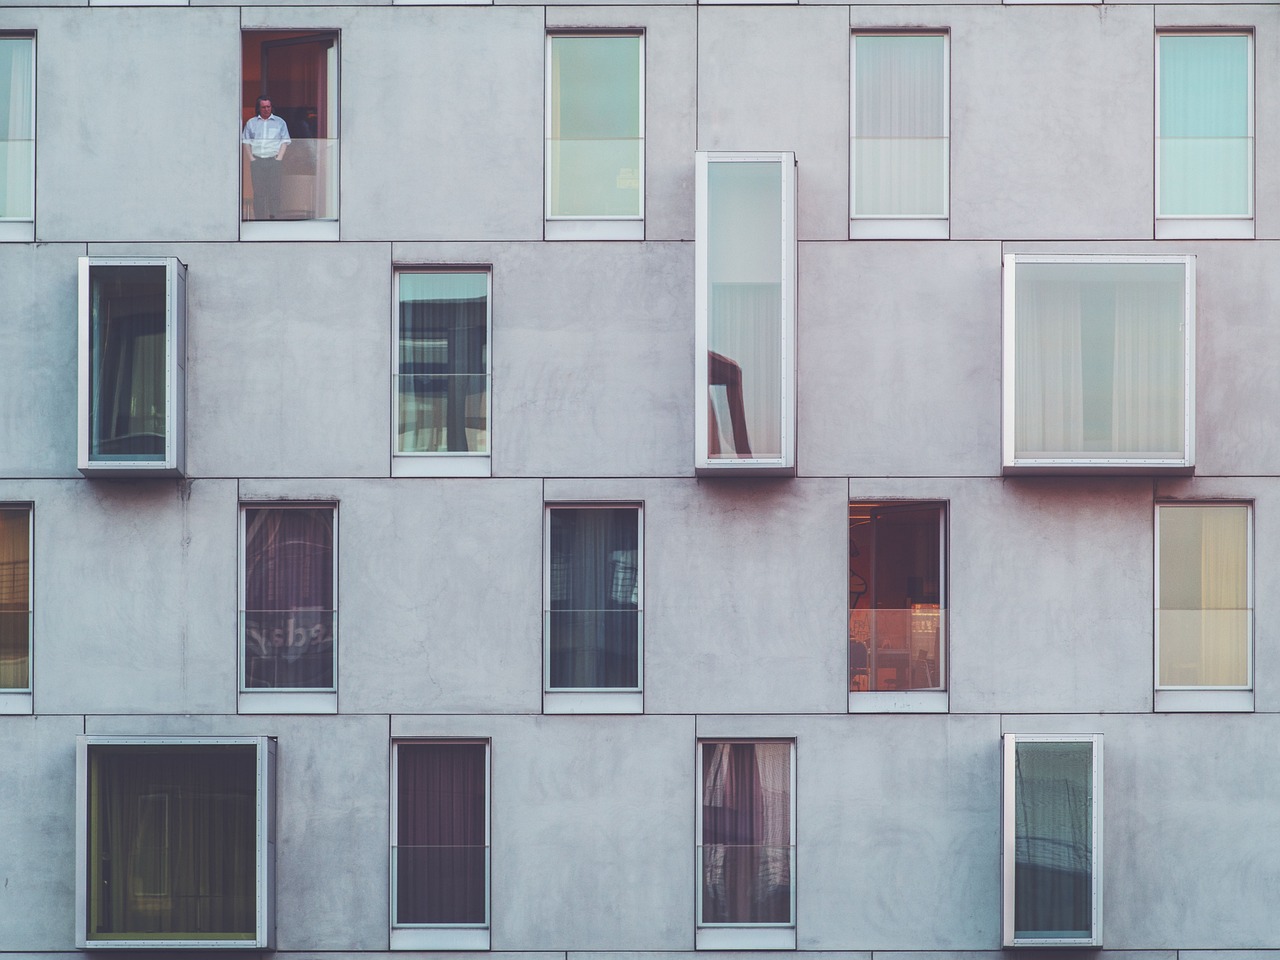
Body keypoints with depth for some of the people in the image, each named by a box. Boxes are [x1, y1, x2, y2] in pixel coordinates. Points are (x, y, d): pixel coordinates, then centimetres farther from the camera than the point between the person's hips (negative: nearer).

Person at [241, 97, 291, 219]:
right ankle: (259, 218, -4)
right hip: (257, 161, 1)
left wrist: (279, 159, -4)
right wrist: (251, 158, 0)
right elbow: (246, 142, 13)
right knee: (258, 192, -4)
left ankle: (274, 217, -6)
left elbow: (285, 142, 8)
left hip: (274, 160, -1)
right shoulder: (251, 123, 16)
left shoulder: (279, 122, 13)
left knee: (274, 191, -8)